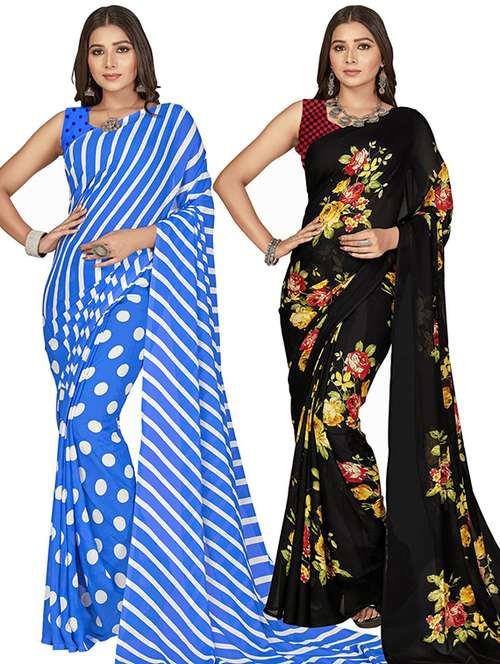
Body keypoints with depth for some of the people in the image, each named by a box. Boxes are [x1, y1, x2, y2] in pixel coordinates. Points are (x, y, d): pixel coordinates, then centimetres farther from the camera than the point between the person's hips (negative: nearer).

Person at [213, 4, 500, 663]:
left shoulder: (409, 125, 11)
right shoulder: (304, 116, 11)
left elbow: (439, 209, 10)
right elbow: (230, 179, 10)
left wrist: (393, 237, -8)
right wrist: (270, 246, 1)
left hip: (378, 281, -2)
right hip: (313, 282, 3)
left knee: (331, 419, -17)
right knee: (318, 423, 3)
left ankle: (366, 569, -2)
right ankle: (328, 580, 15)